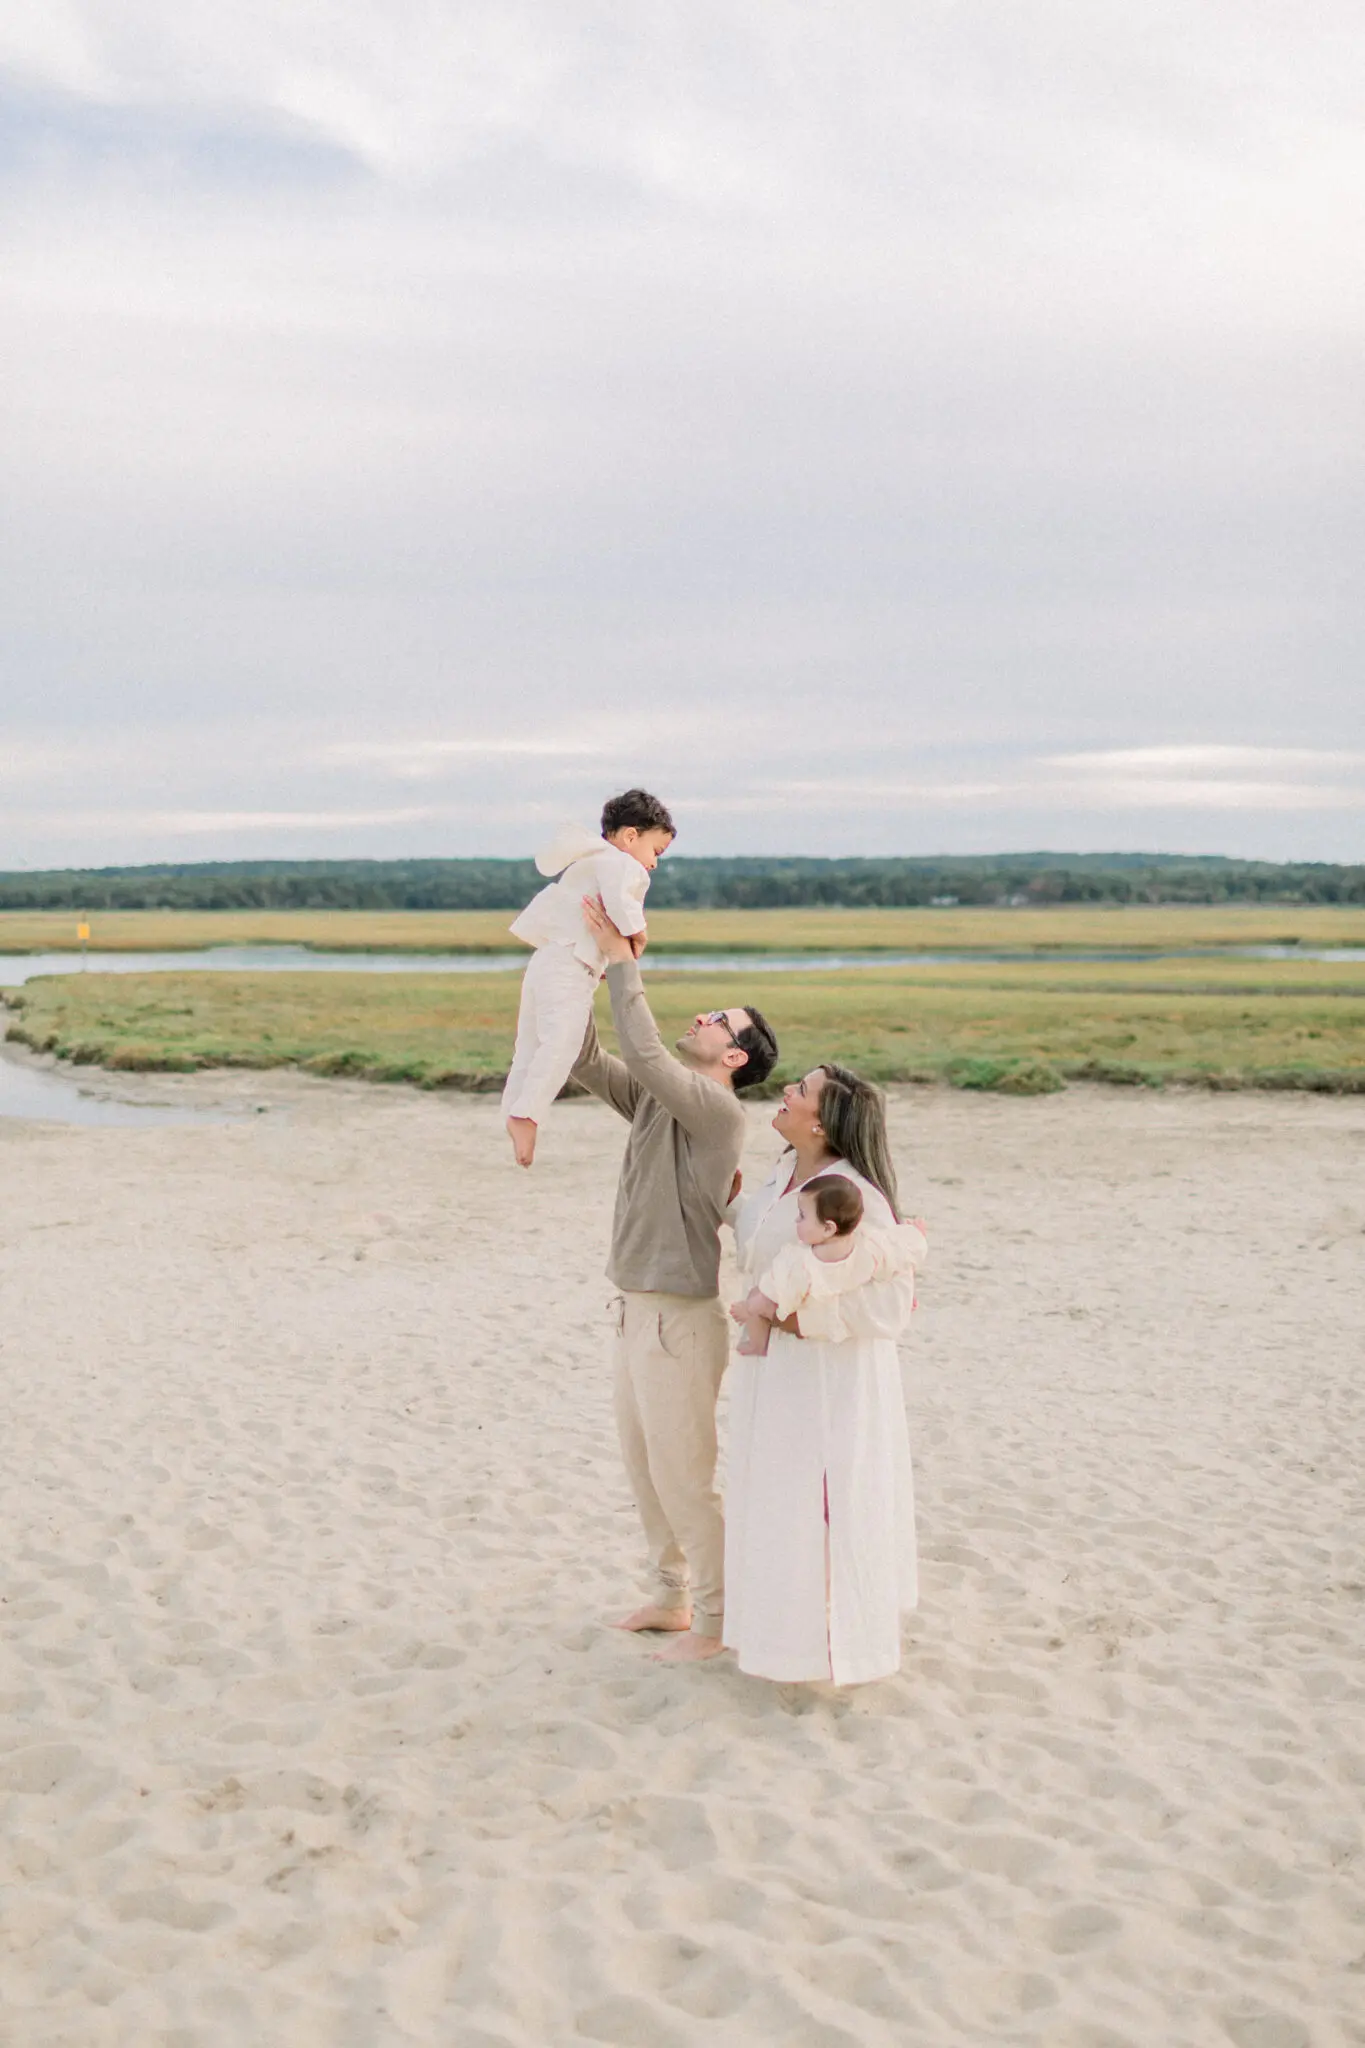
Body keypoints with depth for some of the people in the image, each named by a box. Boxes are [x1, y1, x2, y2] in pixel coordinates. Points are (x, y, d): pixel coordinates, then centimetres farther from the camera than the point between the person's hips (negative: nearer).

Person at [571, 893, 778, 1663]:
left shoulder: (719, 1109, -17)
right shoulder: (658, 1100, 8)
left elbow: (646, 1057, -30)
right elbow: (589, 1064, 5)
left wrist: (622, 963, -23)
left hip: (681, 1320, -9)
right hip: (634, 1311, 9)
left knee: (684, 1475, 1)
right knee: (645, 1466, 18)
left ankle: (715, 1615, 16)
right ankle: (671, 1595, 33)